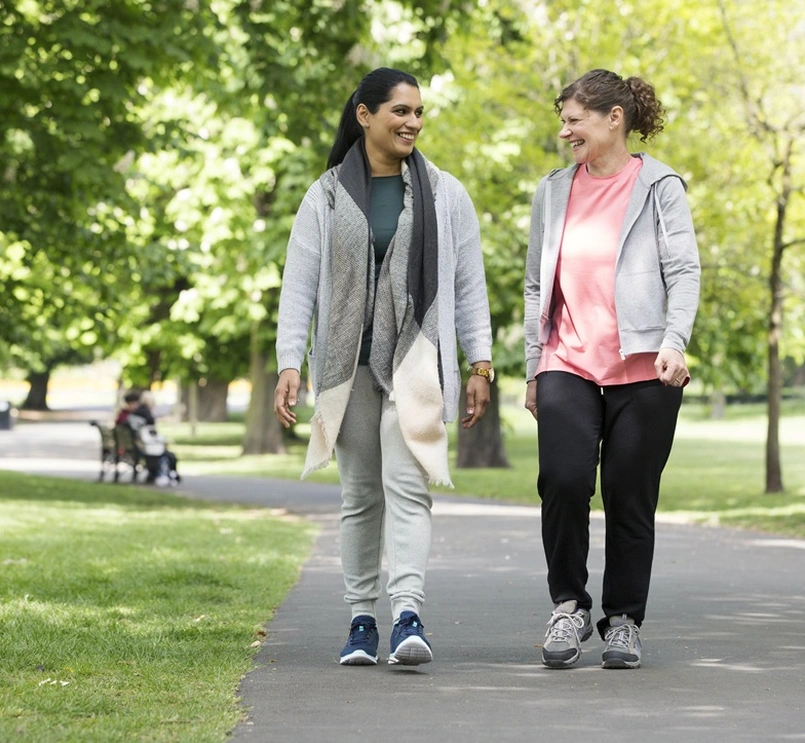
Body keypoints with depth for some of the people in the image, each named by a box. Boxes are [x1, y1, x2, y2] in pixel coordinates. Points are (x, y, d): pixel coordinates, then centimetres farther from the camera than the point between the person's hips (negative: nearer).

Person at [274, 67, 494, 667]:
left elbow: (470, 285, 9)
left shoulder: (445, 195, 8)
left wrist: (481, 364, 3)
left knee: (406, 482, -15)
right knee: (360, 493, 6)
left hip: (417, 358, -1)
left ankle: (409, 615, -24)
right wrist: (289, 365, -5)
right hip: (347, 363, 1)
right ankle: (362, 619, 13)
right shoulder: (327, 197, 7)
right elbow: (299, 285, 4)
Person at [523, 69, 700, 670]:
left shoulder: (659, 187, 3)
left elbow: (685, 272, -2)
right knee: (563, 480, -16)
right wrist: (533, 368, 15)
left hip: (643, 371, -2)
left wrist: (674, 341, -17)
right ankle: (569, 605, 1)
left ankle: (625, 621, 15)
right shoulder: (553, 192, 14)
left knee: (630, 497, 0)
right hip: (568, 367, 2)